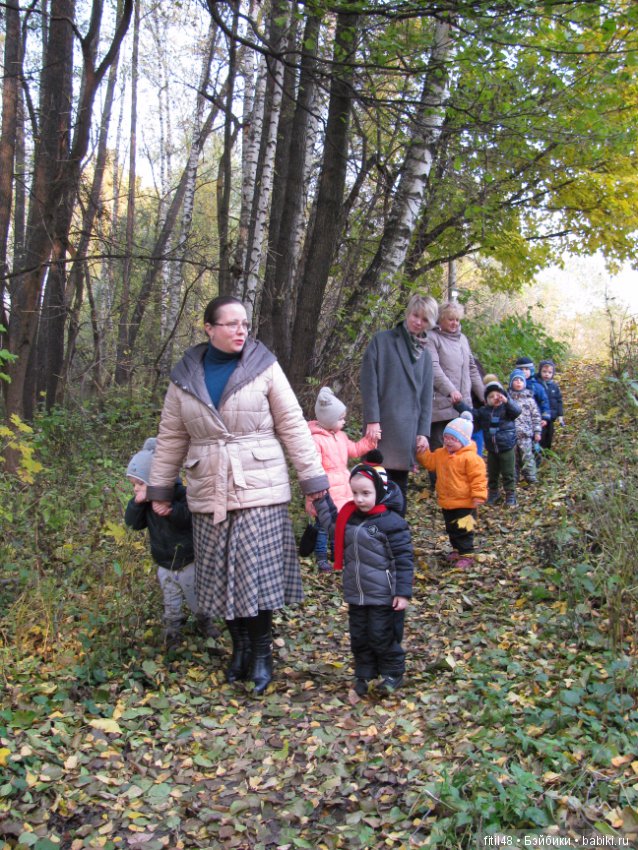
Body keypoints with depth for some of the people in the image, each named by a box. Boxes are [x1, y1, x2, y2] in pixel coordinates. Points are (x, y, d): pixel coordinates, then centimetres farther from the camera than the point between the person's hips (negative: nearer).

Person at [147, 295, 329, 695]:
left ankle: (262, 653, 14)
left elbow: (293, 426, -2)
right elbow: (172, 438, 12)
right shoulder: (185, 377, 6)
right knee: (222, 577, 8)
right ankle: (240, 646, 27)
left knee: (259, 574, -4)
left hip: (260, 492, -3)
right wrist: (159, 489, 14)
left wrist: (314, 481, -4)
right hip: (209, 495, 3)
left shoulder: (264, 368, -1)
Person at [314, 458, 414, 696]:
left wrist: (403, 592, -16)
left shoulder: (391, 522, -17)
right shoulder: (349, 516, 2)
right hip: (356, 595, 7)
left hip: (383, 596, -7)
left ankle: (393, 673, 25)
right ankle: (364, 674, 31)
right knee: (359, 637, 15)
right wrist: (320, 497, 9)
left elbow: (404, 559, -15)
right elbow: (332, 523, 20)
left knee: (382, 637, 5)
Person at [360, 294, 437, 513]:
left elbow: (426, 396, 12)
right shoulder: (382, 340, 1)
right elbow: (369, 382, -6)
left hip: (408, 428, 5)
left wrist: (423, 432, 4)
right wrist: (371, 419, -14)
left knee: (400, 482, 10)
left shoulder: (425, 354, 15)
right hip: (383, 424, -4)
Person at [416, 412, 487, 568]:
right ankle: (456, 549, 36)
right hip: (446, 503, 8)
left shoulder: (470, 458, -18)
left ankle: (466, 555, 7)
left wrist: (478, 495, -21)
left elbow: (478, 477, -18)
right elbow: (429, 461, 19)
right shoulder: (440, 454, 5)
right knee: (451, 529, 20)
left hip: (464, 504, -8)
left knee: (463, 531, -2)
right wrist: (421, 451, 5)